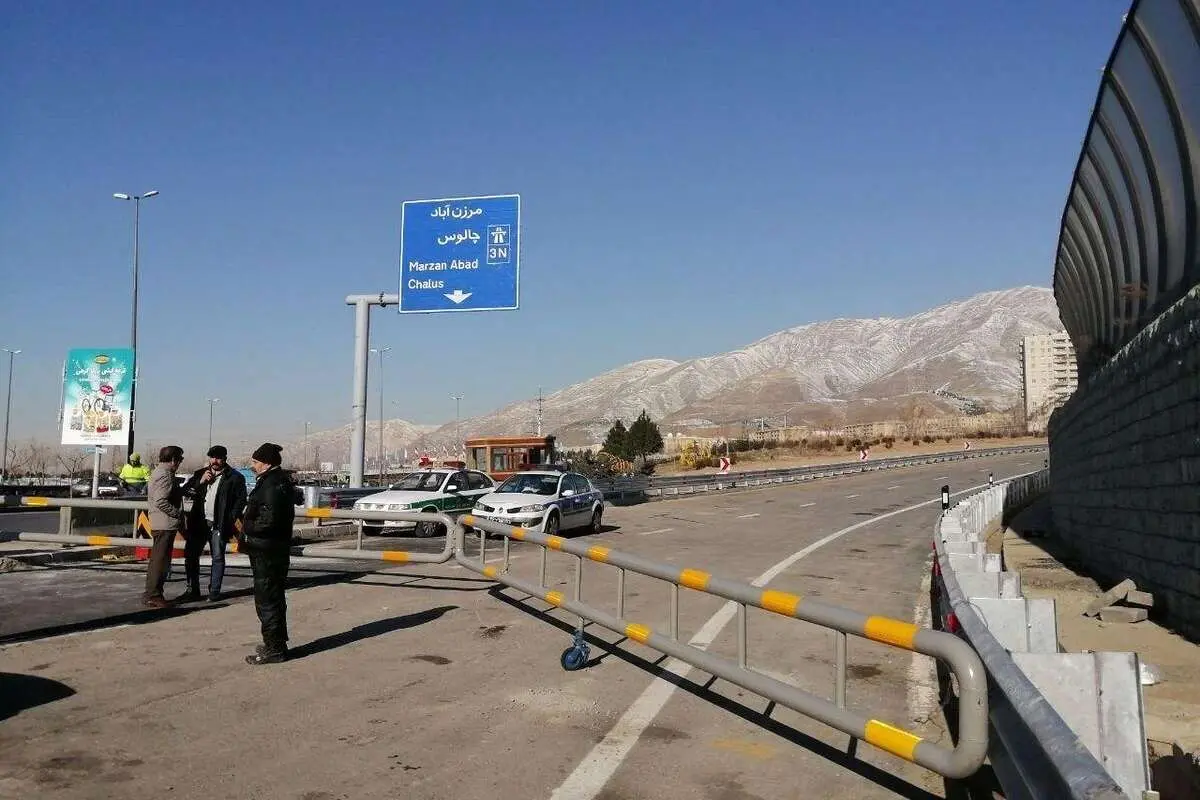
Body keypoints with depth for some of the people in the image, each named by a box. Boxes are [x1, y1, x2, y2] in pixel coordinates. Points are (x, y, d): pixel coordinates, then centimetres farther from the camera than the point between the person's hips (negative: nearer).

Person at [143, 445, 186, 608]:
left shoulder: (157, 472, 16)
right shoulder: (166, 475, -16)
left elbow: (148, 492, 24)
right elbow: (160, 502, -24)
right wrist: (177, 514, -16)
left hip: (157, 523, 11)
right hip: (166, 524, -11)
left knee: (156, 559, 16)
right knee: (161, 560, -7)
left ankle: (150, 594, 22)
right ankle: (153, 595, -4)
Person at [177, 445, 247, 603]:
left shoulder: (235, 477, -1)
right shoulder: (200, 473, 13)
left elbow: (241, 500, -3)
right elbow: (185, 491, 8)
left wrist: (231, 519, -12)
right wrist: (200, 481, -7)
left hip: (219, 525, -4)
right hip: (199, 522, 4)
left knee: (218, 558, 2)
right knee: (190, 555, 5)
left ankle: (214, 591, 9)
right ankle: (192, 591, 14)